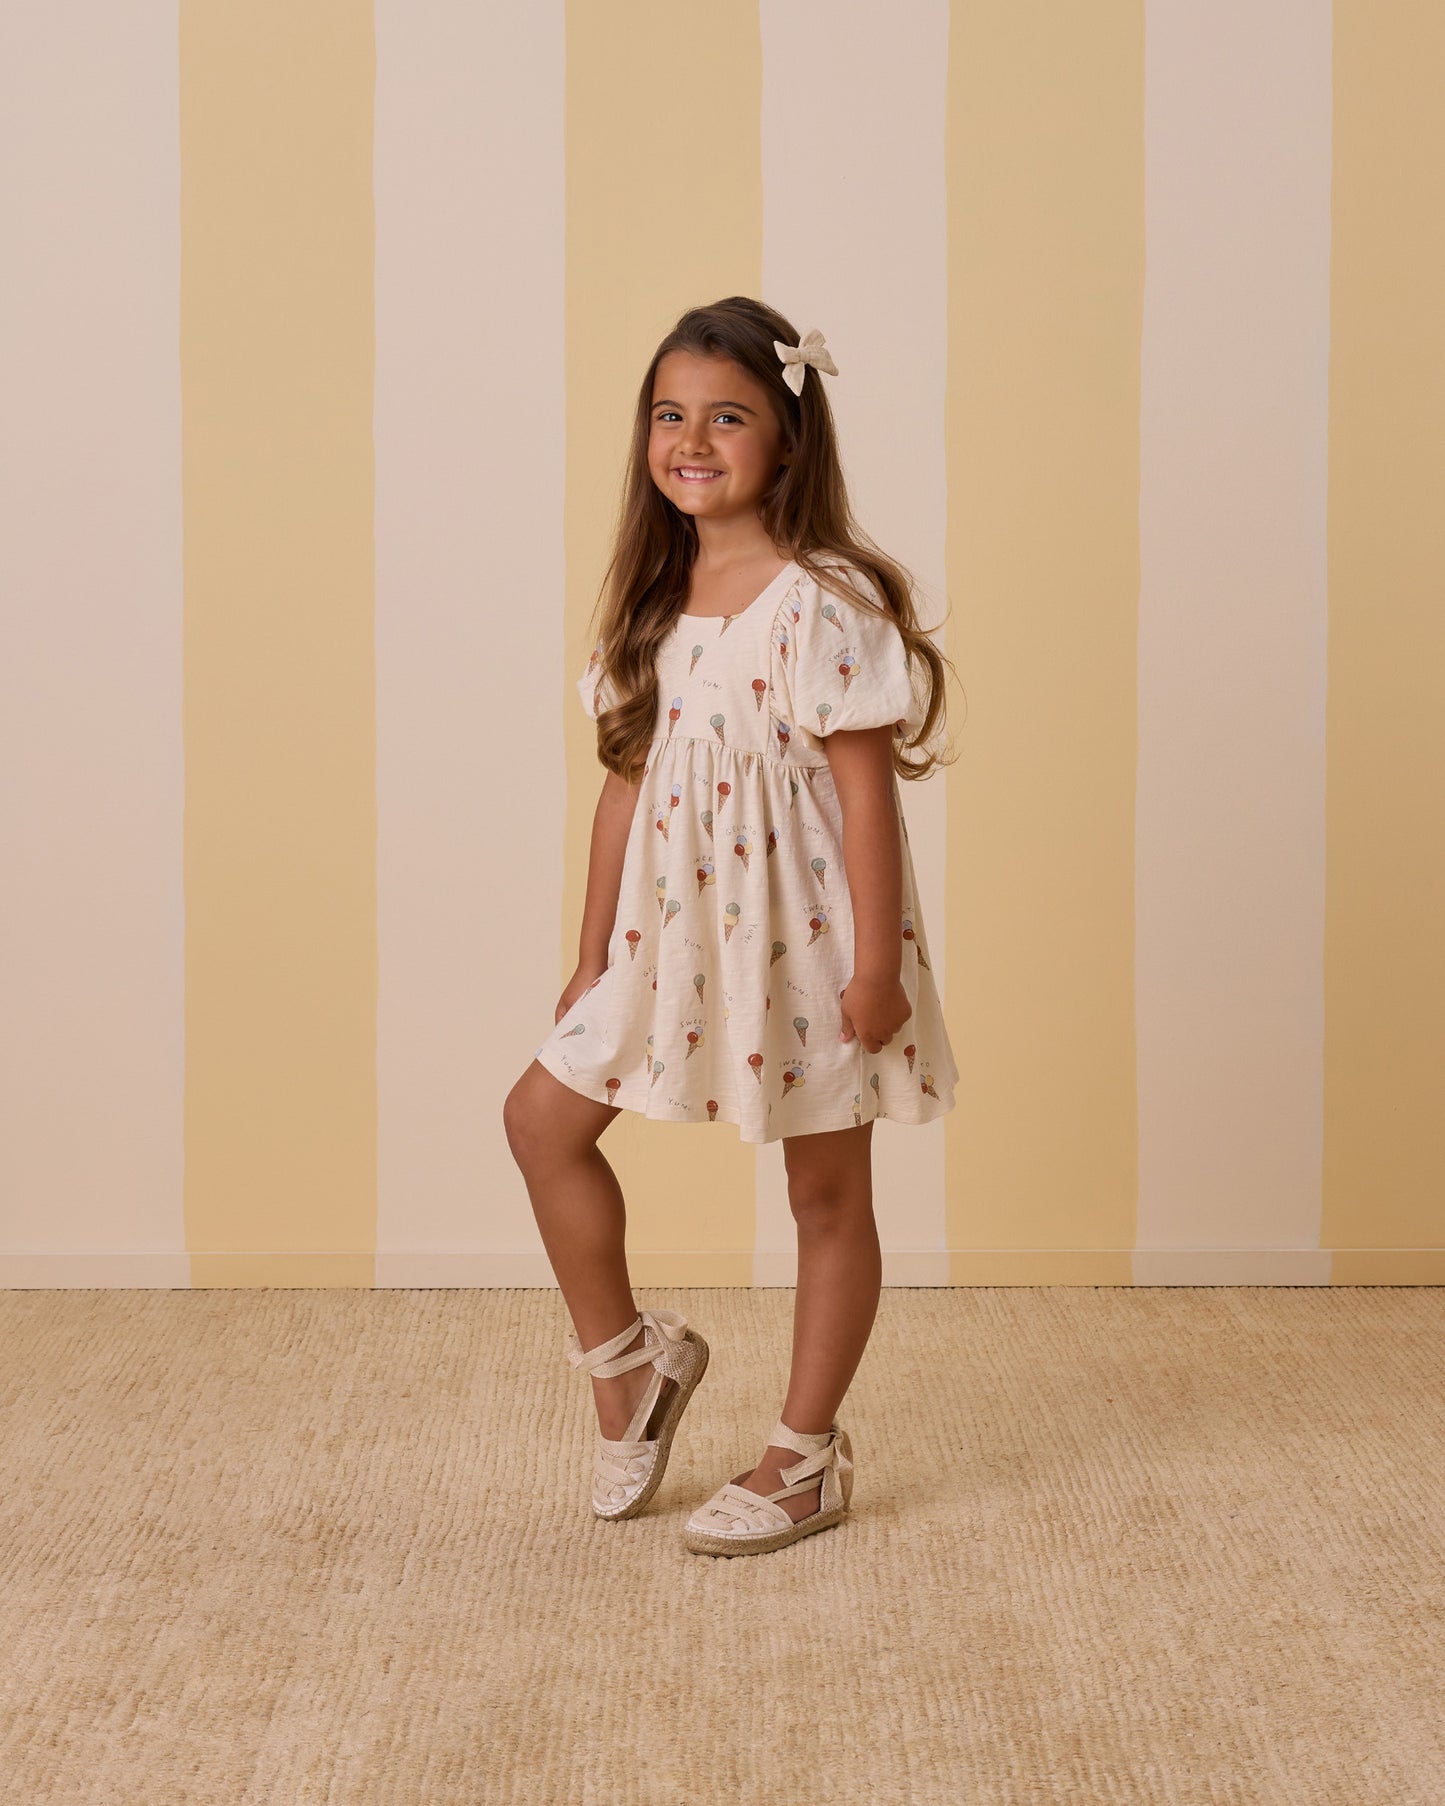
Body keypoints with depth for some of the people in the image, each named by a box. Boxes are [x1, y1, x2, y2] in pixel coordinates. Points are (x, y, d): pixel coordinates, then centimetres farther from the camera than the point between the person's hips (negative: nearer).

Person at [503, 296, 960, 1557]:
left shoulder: (825, 601, -15)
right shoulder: (657, 600, 6)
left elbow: (867, 788, -15)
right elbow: (628, 782, 10)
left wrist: (877, 965, -18)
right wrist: (593, 958, 11)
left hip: (804, 930, -7)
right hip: (679, 924, 7)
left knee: (827, 1191, 7)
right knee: (544, 1115, 4)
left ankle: (808, 1458, 21)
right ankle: (627, 1358, 23)